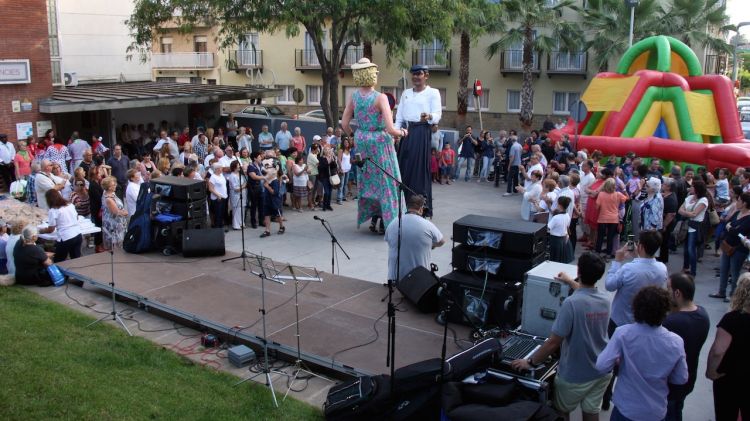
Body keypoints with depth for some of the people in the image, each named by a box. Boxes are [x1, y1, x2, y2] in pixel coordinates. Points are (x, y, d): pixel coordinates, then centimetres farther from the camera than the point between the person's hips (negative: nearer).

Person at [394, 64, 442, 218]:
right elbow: (399, 115, 16)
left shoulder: (433, 93, 1)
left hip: (422, 134, -5)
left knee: (419, 168, -7)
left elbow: (437, 115, -9)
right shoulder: (406, 93, 18)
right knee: (404, 168, 2)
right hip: (406, 133, 5)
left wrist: (429, 117, -31)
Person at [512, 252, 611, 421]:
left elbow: (553, 342, -23)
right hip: (602, 371, 5)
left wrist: (530, 362, -10)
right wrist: (570, 282, 37)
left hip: (576, 375, -5)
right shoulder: (604, 299, -4)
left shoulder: (571, 303, -26)